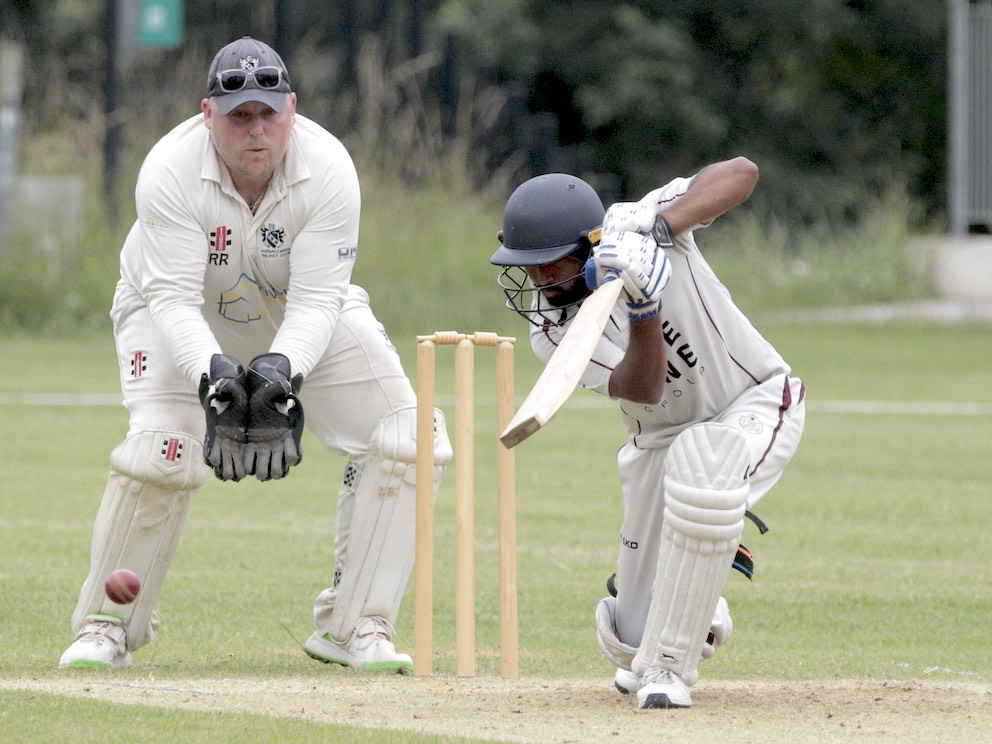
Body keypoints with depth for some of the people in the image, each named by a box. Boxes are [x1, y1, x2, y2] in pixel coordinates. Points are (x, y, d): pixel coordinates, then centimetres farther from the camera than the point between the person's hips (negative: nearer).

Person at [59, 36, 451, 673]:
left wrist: (282, 368, -48)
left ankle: (353, 626, -2)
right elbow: (172, 299, -33)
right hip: (187, 319, -2)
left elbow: (317, 301, -29)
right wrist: (210, 371, -51)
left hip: (298, 320, 3)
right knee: (162, 452, -26)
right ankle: (107, 627, -6)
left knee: (408, 440, -12)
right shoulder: (170, 171, -30)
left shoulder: (329, 169, -27)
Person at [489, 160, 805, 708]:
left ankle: (669, 665, -24)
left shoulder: (635, 226, -22)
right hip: (661, 435, 4)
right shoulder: (550, 329, -16)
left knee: (699, 464, -40)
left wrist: (663, 226, -44)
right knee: (631, 643, -2)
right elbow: (642, 390, -29)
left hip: (756, 403, -4)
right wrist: (643, 312, -46)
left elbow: (742, 172, -32)